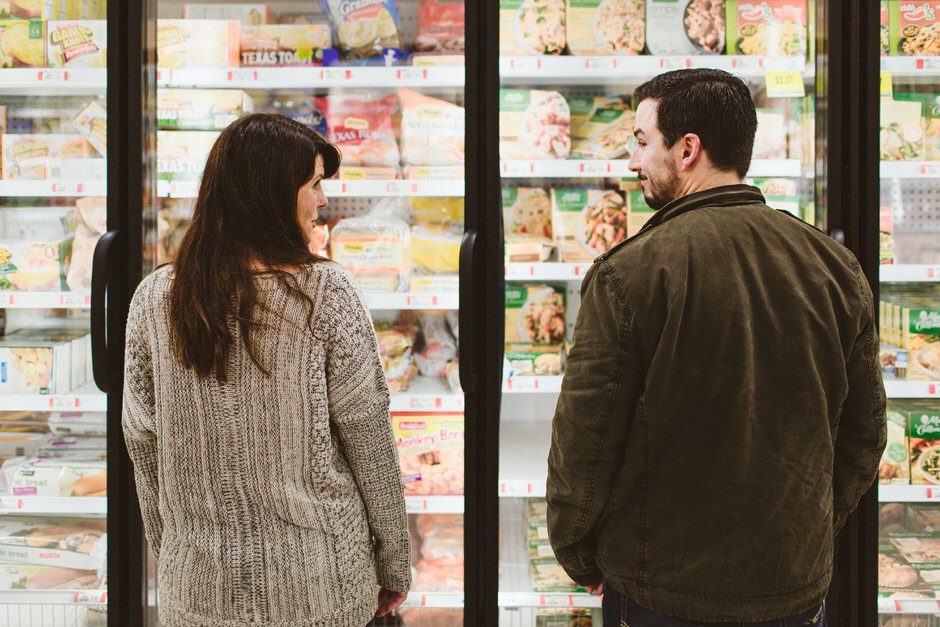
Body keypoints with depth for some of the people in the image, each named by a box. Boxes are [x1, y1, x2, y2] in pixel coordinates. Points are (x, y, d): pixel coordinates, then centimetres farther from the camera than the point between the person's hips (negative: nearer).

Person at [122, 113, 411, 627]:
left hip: (199, 584, 3)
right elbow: (367, 436, -11)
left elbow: (143, 440, 1)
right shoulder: (326, 293, -14)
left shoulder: (155, 297, -5)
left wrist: (166, 548, 15)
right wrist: (394, 564, 0)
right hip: (318, 583, -2)